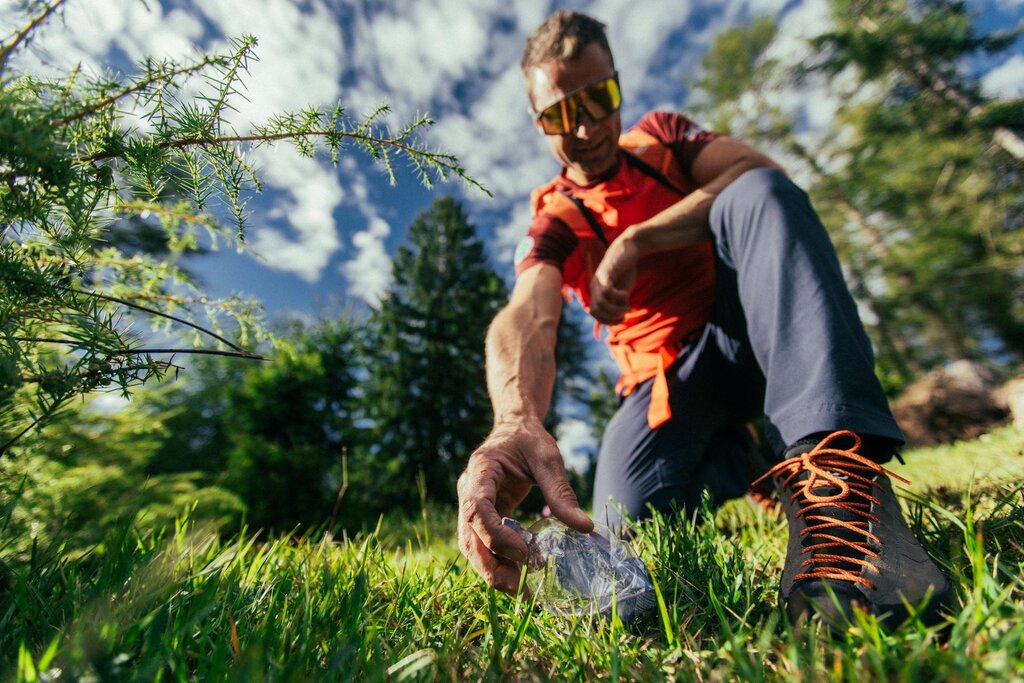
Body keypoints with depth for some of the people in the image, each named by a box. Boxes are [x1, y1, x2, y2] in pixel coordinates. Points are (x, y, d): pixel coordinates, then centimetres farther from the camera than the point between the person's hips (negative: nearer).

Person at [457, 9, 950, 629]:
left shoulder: (662, 137, 10)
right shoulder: (554, 224, 0)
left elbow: (761, 172, -10)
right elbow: (525, 317, -24)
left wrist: (634, 240, -20)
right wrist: (516, 420, -45)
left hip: (751, 330, 1)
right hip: (669, 378, 0)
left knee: (755, 195, -24)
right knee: (628, 515, -24)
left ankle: (836, 466, -35)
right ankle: (741, 456, 8)